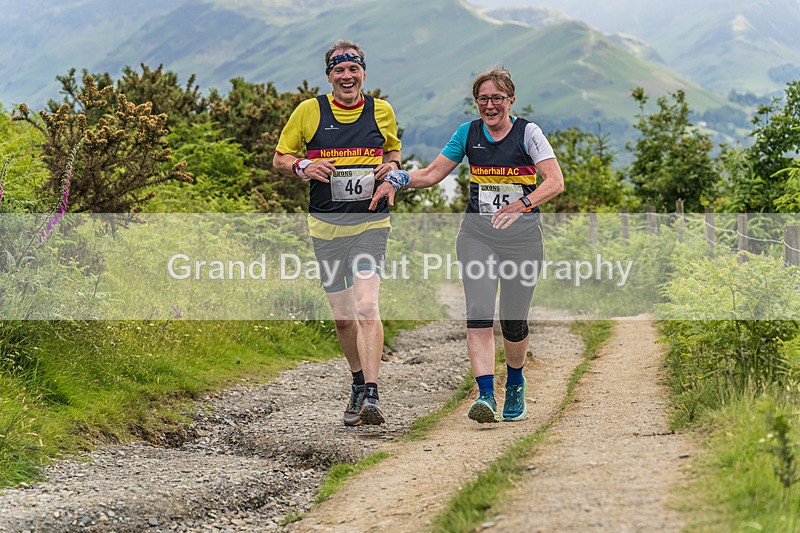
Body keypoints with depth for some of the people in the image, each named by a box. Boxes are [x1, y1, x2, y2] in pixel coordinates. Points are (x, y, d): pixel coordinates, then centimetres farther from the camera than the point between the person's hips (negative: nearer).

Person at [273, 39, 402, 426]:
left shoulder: (382, 111, 5)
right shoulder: (309, 111, 1)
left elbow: (393, 149, 23)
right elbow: (280, 157, 10)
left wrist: (391, 167, 0)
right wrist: (304, 168, -12)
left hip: (370, 222, -1)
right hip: (326, 223, 1)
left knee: (367, 307, -18)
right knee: (342, 316, 7)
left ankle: (371, 397, -20)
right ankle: (359, 384, 29)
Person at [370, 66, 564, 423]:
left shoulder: (527, 133, -4)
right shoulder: (468, 133, 6)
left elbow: (555, 181, -13)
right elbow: (433, 173, 12)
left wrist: (523, 204, -29)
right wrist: (396, 179, -5)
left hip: (522, 235, -2)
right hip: (477, 233, 2)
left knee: (514, 320, 4)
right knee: (479, 313, -16)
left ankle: (515, 384, 32)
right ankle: (486, 395, -21)